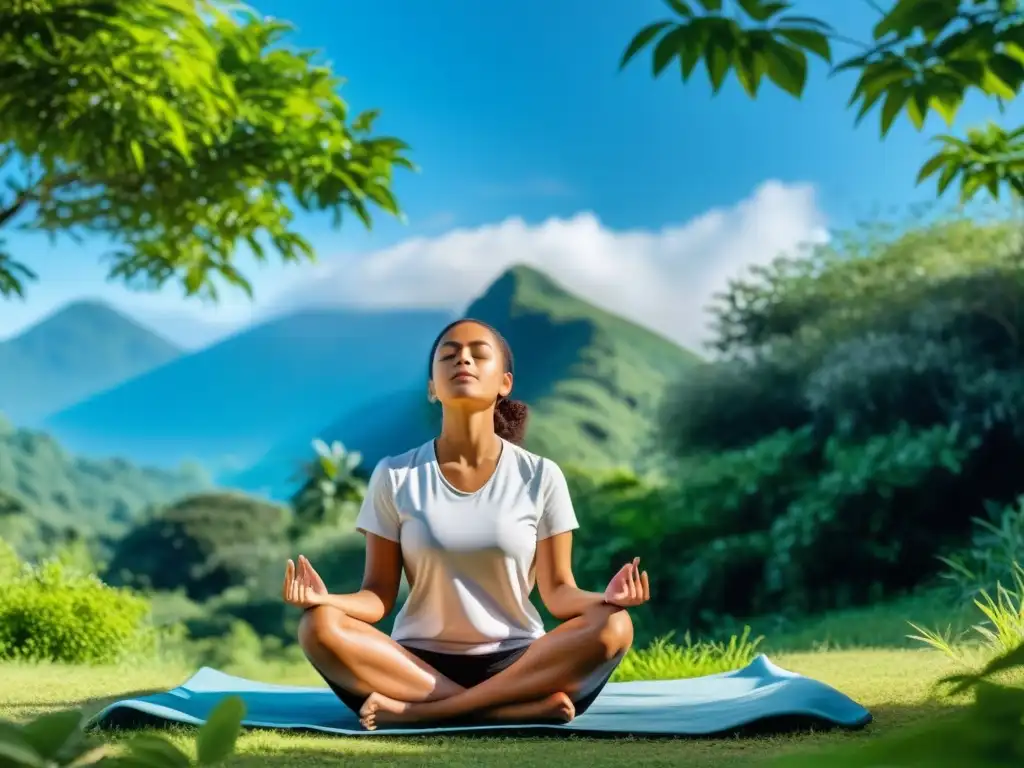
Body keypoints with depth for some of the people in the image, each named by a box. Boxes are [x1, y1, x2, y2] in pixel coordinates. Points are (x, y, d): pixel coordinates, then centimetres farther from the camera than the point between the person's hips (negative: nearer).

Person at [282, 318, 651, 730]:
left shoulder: (540, 477, 1)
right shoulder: (395, 476, 2)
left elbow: (557, 591, 1)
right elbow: (379, 595, 1)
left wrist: (604, 598, -22)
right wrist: (327, 599, -22)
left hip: (517, 664, 0)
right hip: (417, 663, 0)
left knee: (613, 627, -28)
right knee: (319, 627, -28)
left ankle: (424, 711, -30)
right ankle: (524, 707, -30)